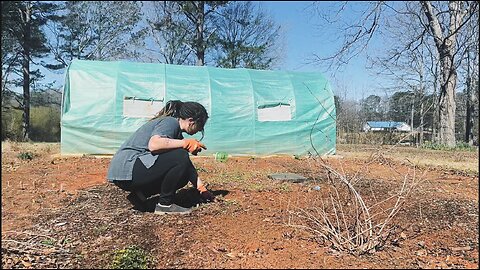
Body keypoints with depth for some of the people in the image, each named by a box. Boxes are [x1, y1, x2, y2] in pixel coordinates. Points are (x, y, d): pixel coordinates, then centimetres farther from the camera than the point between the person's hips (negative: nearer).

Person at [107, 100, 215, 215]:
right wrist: (186, 143, -22)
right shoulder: (171, 122, -9)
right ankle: (164, 204, -9)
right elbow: (153, 144, -30)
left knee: (182, 175, 10)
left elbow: (188, 166, 22)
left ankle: (140, 193, 9)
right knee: (180, 157, -21)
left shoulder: (177, 131, 20)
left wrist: (202, 189, 21)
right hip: (126, 169, -10)